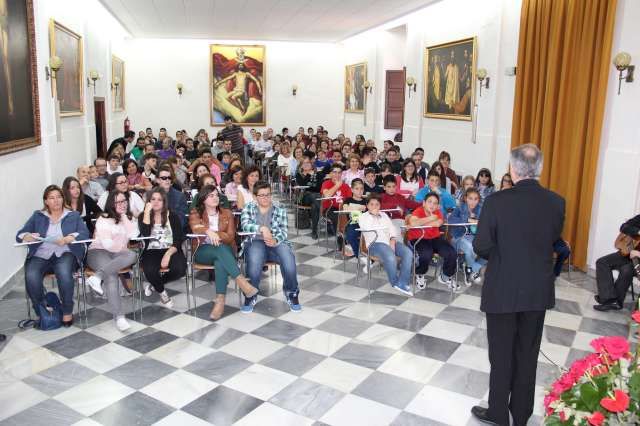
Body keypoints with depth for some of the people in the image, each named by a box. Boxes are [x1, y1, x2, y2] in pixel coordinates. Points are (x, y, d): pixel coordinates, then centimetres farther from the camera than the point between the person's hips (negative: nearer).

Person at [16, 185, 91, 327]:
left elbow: (85, 234, -2)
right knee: (31, 277, -30)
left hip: (65, 254, -2)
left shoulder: (73, 215, 13)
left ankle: (67, 311, -15)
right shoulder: (37, 216, 18)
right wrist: (27, 237, -14)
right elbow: (20, 234, 11)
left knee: (64, 273, -35)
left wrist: (68, 239, -20)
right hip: (40, 256, 2)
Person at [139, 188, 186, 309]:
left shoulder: (172, 216, 5)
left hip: (170, 251, 1)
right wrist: (147, 212, -16)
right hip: (151, 252, -1)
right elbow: (145, 234, -15)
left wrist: (168, 254, -20)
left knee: (180, 269, -31)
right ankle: (162, 292, 3)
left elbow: (178, 240, -3)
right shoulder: (143, 216, 6)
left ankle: (152, 284, 1)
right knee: (150, 271, -34)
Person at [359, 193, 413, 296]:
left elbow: (392, 229, 17)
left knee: (408, 253, -23)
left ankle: (402, 283, -23)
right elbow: (368, 229, -9)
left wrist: (393, 240, -3)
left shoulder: (384, 215, 27)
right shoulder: (363, 216, 12)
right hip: (375, 243, -5)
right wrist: (373, 215, -1)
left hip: (390, 241, 5)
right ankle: (395, 282, -11)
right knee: (390, 257, -36)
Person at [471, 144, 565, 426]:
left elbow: (481, 247, -15)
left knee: (501, 354, 12)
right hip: (539, 289, 4)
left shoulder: (497, 201, -19)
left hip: (503, 289, -3)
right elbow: (554, 237, 8)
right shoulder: (556, 202, -7)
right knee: (528, 353, 18)